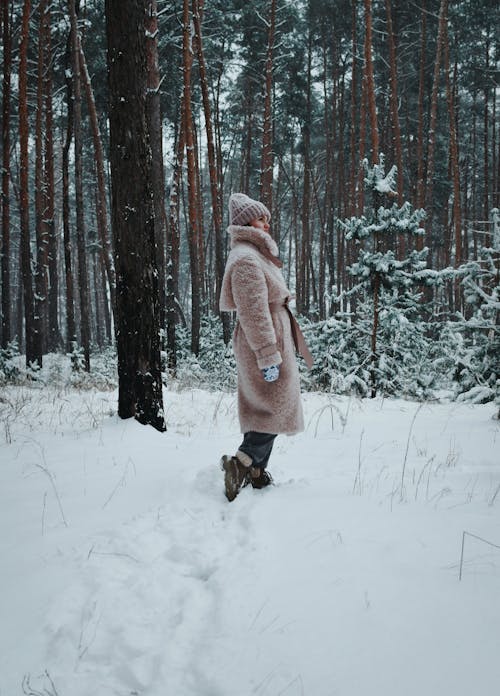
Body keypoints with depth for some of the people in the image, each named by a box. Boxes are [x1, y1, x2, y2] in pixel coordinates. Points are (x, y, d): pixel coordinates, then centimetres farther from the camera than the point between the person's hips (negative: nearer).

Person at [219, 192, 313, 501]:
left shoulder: (253, 254, 17)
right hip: (266, 346, -11)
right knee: (279, 409, -6)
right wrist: (268, 357, -24)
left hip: (268, 343, 11)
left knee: (260, 410, 14)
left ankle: (257, 474, 21)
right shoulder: (247, 259, -18)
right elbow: (254, 313, -23)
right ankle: (241, 462, -7)